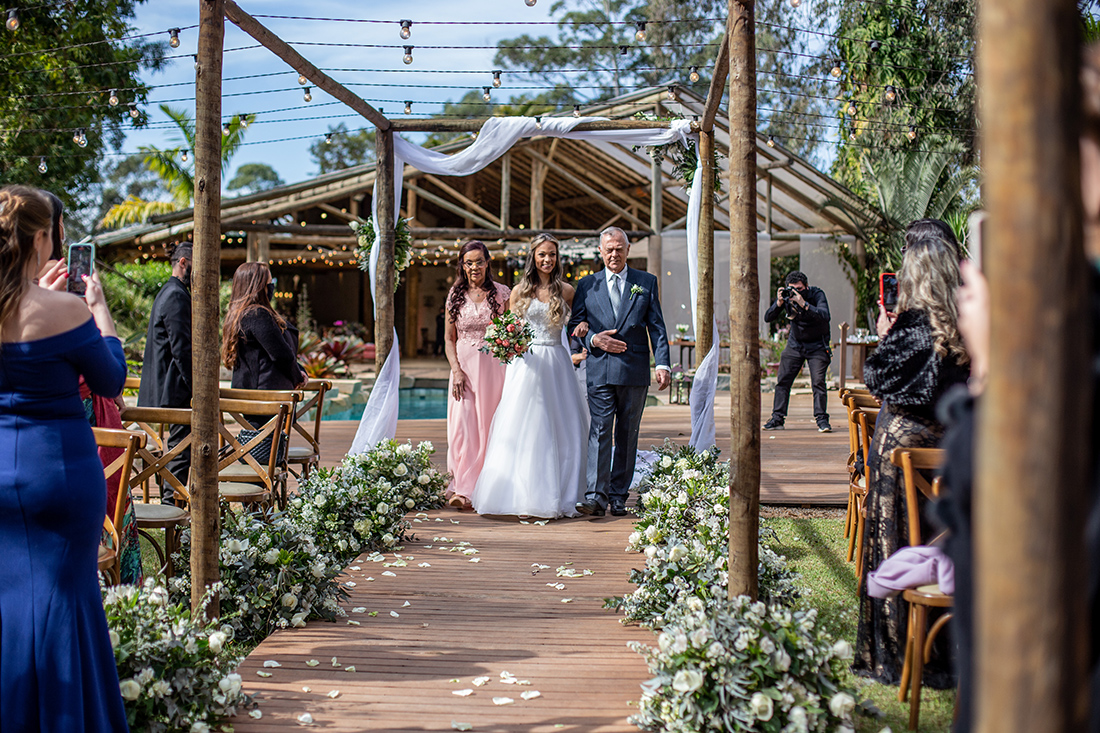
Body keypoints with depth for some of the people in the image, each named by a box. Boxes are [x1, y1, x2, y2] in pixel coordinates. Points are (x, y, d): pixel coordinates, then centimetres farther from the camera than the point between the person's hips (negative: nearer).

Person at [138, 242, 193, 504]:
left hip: (167, 388, 11)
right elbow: (181, 348, -20)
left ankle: (169, 502, 20)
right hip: (177, 388, -11)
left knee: (178, 446, 15)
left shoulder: (169, 293, 19)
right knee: (182, 446, -7)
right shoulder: (176, 296, -15)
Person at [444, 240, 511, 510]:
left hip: (493, 367, -1)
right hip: (463, 366, 1)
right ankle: (462, 489, -8)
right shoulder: (455, 295, 7)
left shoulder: (502, 294, 2)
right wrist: (456, 370, -6)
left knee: (487, 427, 2)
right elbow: (449, 339, 8)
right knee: (462, 426, -9)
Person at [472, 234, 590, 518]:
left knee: (558, 429, 1)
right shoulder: (520, 291, 6)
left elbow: (580, 321, 17)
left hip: (556, 365, 1)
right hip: (526, 364, -1)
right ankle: (525, 498, 3)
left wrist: (583, 328, -5)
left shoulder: (566, 291, 6)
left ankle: (554, 498, 8)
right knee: (524, 430, -2)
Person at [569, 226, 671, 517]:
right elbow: (574, 325, 11)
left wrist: (662, 363, -5)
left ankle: (618, 496, 13)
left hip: (635, 372, 1)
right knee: (599, 431, -9)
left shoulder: (646, 282, 9)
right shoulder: (586, 285, 10)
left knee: (627, 435, 6)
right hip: (600, 370, -1)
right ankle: (596, 496, -13)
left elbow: (657, 326, 6)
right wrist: (593, 340, -9)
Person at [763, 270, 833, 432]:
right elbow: (768, 318, -11)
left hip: (817, 345, -3)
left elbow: (824, 316, -33)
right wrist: (779, 303, -28)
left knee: (818, 381, -13)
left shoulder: (817, 294, -17)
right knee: (783, 381, -3)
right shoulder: (786, 295, -8)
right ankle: (777, 419, 3)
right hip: (795, 344, 3)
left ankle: (822, 419, -7)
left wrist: (804, 304, -41)